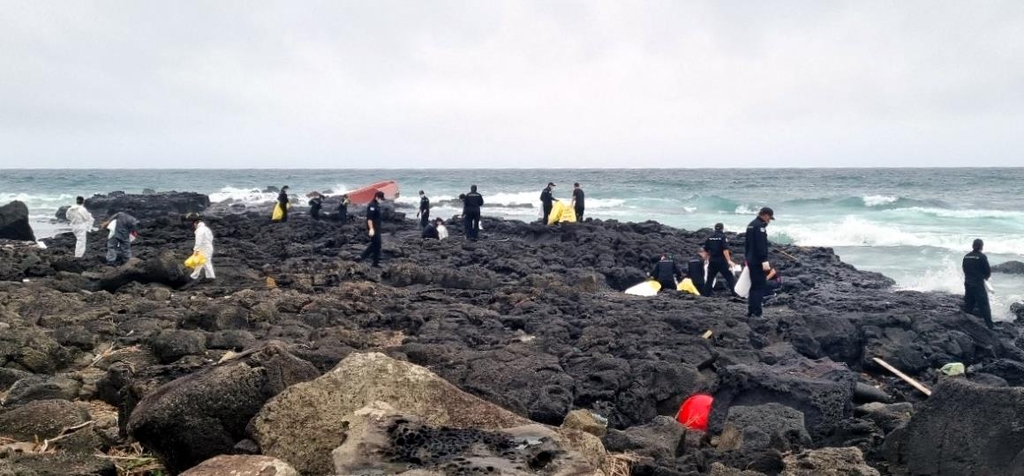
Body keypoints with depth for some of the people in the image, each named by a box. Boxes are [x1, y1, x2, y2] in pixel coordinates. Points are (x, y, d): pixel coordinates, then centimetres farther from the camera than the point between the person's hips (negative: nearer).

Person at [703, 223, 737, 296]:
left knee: (710, 278, 13)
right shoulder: (723, 237, -9)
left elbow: (706, 250, 12)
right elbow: (725, 250, -18)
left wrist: (707, 260, 23)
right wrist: (729, 260, -19)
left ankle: (706, 294, 13)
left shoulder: (709, 238, 7)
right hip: (722, 261, -5)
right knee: (730, 277, 0)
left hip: (712, 261, 5)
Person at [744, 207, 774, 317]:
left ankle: (750, 311, 18)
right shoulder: (760, 226, -14)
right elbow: (761, 245, -23)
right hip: (758, 261, -10)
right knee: (760, 287, -8)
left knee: (754, 286, 15)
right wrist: (764, 260, -25)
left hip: (751, 260, 10)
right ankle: (756, 313, -10)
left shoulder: (751, 225, 17)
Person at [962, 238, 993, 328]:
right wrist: (986, 276, 12)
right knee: (984, 304, -2)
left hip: (967, 283, 6)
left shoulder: (966, 257, 3)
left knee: (968, 304, 16)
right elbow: (988, 271, -8)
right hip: (978, 284, -6)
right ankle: (990, 325, 0)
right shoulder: (982, 257, -13)